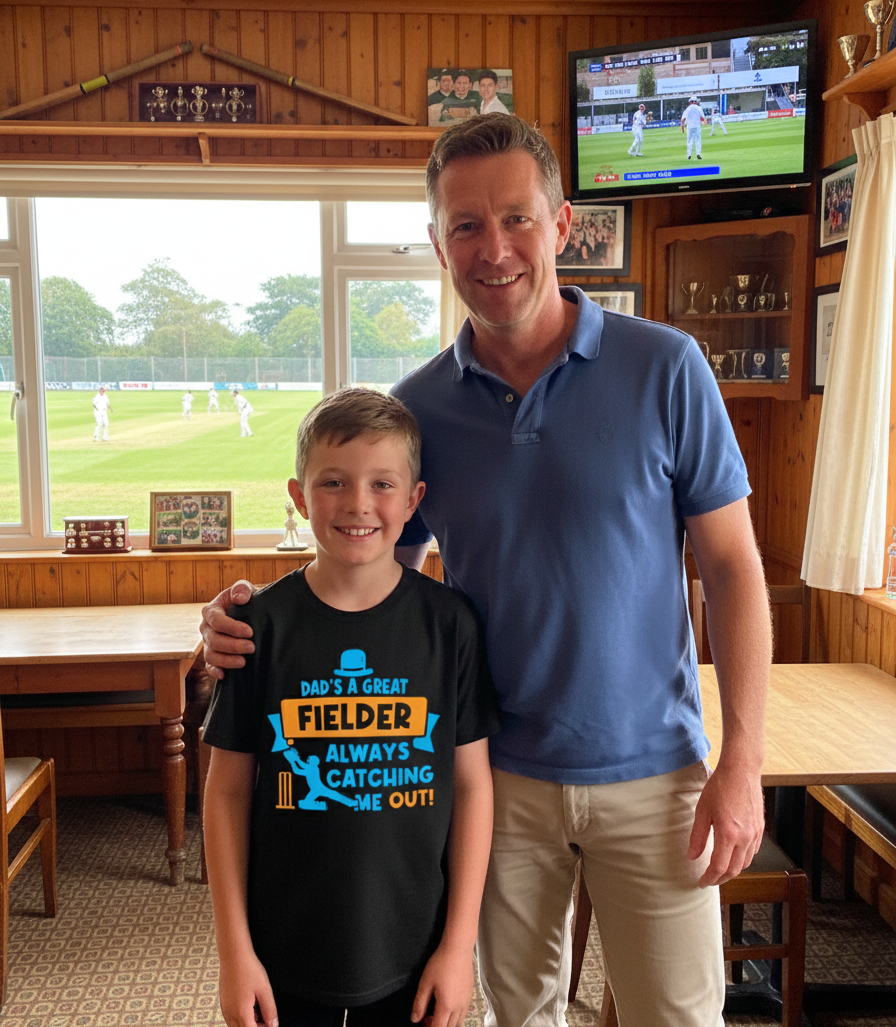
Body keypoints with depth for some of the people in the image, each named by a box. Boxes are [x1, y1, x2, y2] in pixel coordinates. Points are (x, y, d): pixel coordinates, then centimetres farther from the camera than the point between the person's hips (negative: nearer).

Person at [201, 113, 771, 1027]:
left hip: (650, 771, -1)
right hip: (498, 774, 2)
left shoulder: (664, 369, -9)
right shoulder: (415, 408, -4)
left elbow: (731, 566, -5)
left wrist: (742, 760, -9)